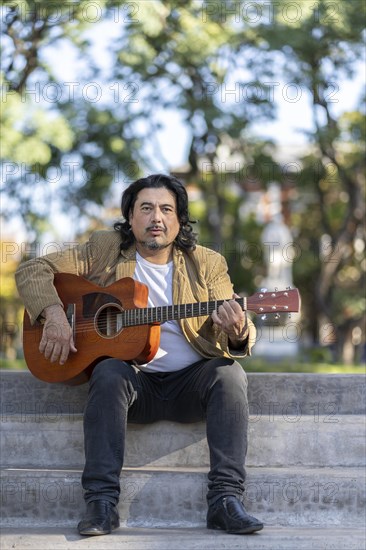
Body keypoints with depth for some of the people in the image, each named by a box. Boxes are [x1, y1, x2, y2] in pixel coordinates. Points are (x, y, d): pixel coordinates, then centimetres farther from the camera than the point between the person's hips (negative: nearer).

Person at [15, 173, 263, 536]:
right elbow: (32, 271, 2)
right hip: (133, 378, -1)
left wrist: (237, 332, -30)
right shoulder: (105, 250, 4)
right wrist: (53, 314, -18)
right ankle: (101, 502, -32)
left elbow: (243, 339, -4)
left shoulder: (207, 264, 4)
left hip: (190, 382, 1)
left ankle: (225, 500, -30)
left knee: (229, 373, -28)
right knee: (109, 372, -32)